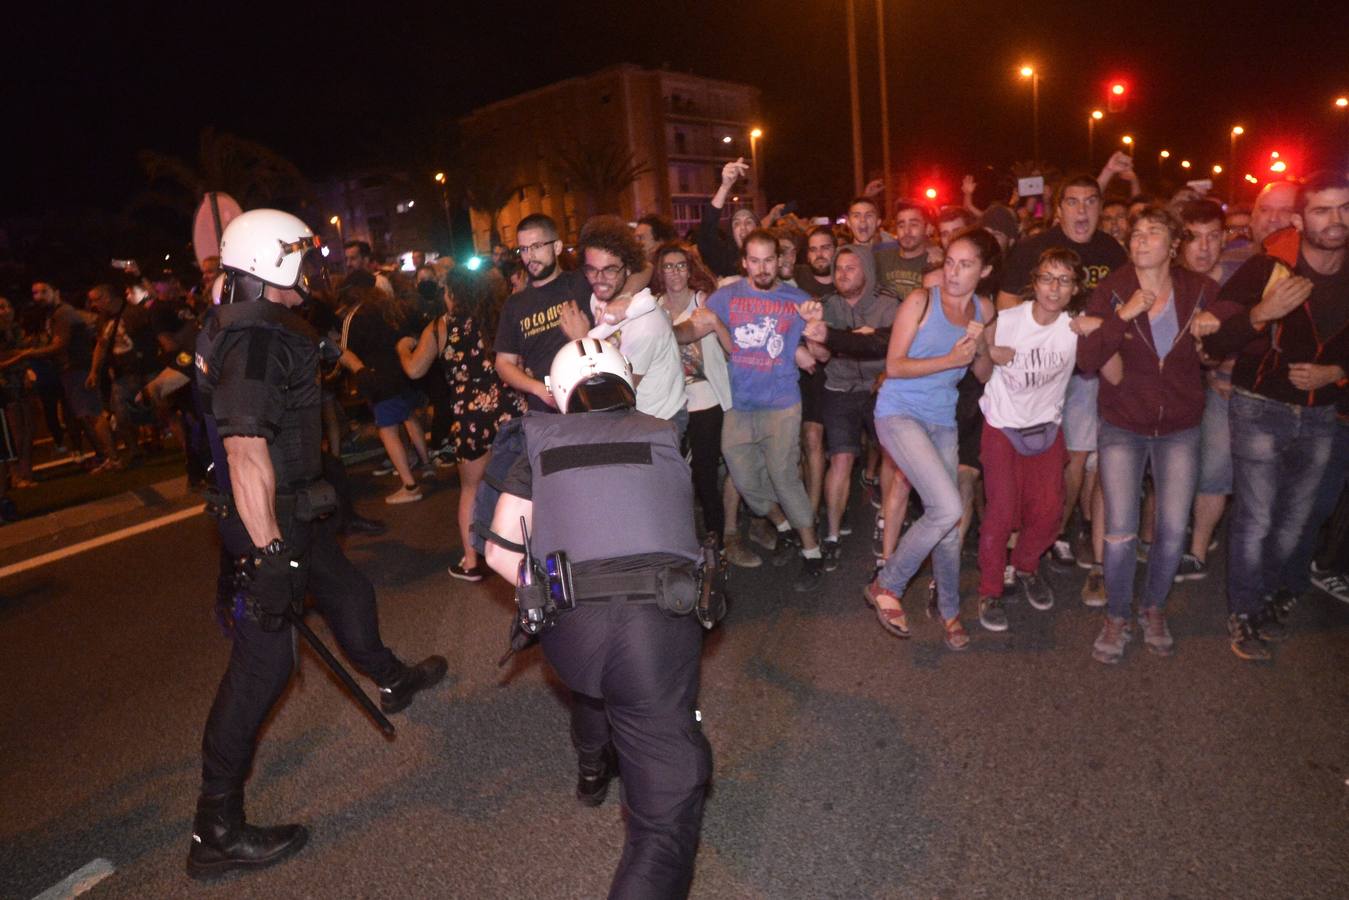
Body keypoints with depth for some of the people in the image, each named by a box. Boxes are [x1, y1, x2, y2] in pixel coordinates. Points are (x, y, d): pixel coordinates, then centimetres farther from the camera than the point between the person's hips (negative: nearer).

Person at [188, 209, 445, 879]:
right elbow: (246, 451, -32)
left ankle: (392, 680, 53)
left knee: (346, 592, 26)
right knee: (264, 657, -4)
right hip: (271, 518, -10)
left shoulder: (238, 323, 8)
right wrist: (270, 554, -33)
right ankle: (216, 832, 8)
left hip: (293, 507, 10)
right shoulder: (254, 341, -24)